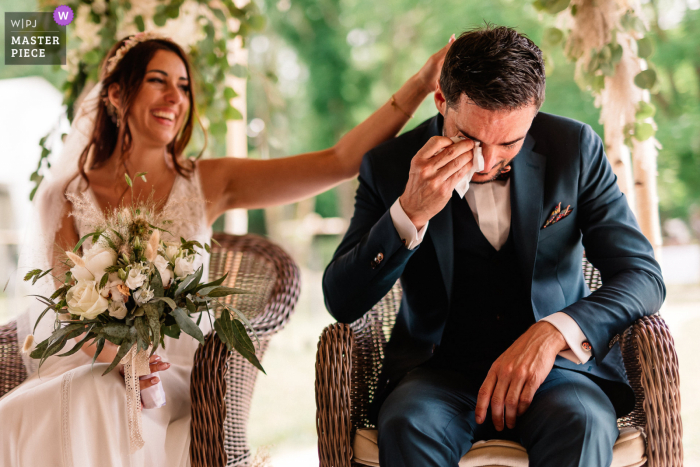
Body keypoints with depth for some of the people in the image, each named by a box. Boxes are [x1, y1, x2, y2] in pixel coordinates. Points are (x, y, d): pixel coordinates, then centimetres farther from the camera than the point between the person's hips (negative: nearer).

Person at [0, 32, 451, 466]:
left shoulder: (208, 183, 4)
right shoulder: (74, 196, 5)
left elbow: (339, 162, -3)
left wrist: (421, 84, -10)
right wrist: (116, 355, -21)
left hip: (180, 374, 0)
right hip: (92, 366, 1)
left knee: (98, 410, -31)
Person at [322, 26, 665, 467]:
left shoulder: (574, 148, -1)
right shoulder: (390, 165, -2)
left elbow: (643, 275, -4)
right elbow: (342, 302, -6)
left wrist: (553, 332, -23)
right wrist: (410, 213, -22)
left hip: (556, 365, 1)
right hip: (440, 369, 0)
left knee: (581, 422, -33)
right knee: (408, 425, -33)